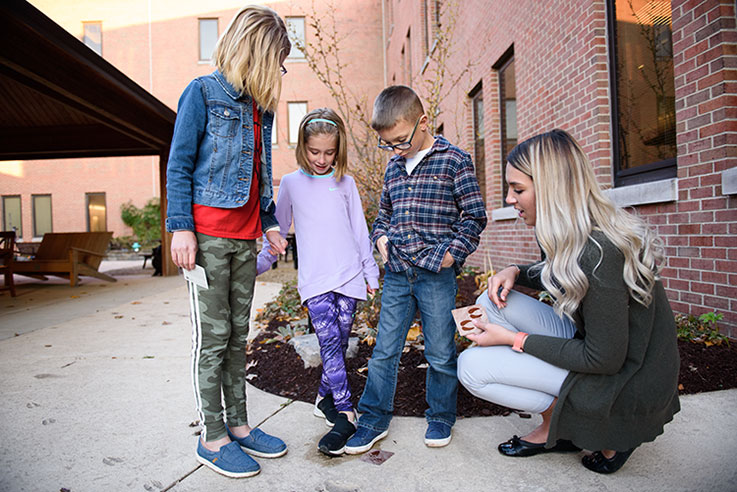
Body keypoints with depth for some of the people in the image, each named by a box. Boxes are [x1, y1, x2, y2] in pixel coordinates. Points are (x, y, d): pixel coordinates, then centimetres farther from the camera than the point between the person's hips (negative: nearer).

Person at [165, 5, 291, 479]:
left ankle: (239, 425, 23)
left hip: (245, 237, 6)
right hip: (208, 234, -6)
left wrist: (269, 222, 15)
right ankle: (212, 437, 13)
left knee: (238, 336, 11)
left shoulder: (260, 106, 16)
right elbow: (178, 166, -5)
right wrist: (181, 227, -13)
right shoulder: (203, 93, -2)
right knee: (212, 337, 0)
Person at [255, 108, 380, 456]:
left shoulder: (345, 183, 9)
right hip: (314, 280, -1)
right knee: (329, 341, -12)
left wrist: (371, 272, 12)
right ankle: (345, 414, -6)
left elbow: (360, 230, 12)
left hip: (349, 276, 2)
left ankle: (325, 398, 26)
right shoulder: (291, 183, 7)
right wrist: (260, 264, 13)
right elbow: (278, 228, 15)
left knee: (339, 343, 5)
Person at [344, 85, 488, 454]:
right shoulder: (393, 167, 12)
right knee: (384, 350, 9)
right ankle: (373, 419, 24)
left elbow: (474, 215, -2)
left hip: (436, 273, -4)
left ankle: (440, 417, 29)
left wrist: (454, 251, -8)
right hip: (397, 273, 5)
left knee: (440, 352, 8)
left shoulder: (454, 161, -3)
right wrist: (381, 237, 7)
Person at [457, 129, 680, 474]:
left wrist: (515, 339, -18)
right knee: (493, 301, 0)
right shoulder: (569, 236, -2)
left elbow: (605, 359, -25)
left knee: (471, 367, -15)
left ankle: (605, 432, 1)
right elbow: (556, 277, 20)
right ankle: (559, 428, 6)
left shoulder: (596, 253, -30)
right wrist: (515, 271, -2)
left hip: (625, 381, -9)